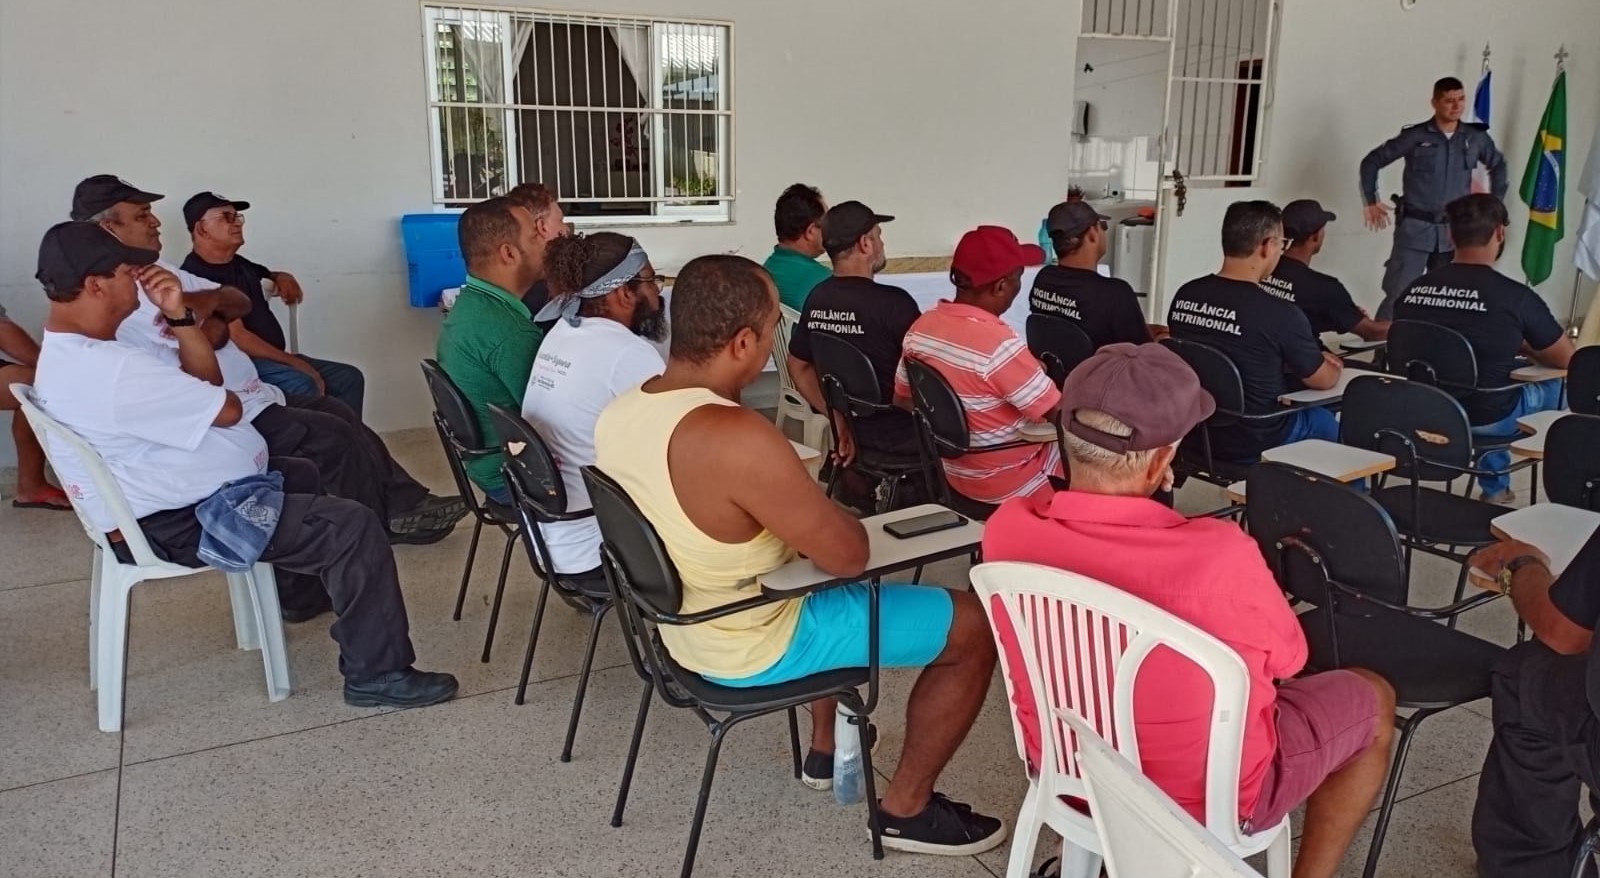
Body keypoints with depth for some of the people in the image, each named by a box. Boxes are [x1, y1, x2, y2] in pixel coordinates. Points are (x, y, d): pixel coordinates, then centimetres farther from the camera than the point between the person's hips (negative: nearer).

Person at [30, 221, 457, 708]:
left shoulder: (68, 354, 6)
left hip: (169, 503, 11)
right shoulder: (109, 372, -29)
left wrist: (179, 315, -8)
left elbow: (203, 381, 7)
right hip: (183, 523, -11)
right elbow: (227, 409, -21)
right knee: (353, 527, -17)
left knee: (308, 475, 29)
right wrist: (209, 396, 2)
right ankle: (377, 674, -9)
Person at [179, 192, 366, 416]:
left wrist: (283, 278, 13)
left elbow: (266, 278, 39)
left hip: (274, 358, 10)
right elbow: (237, 336, -22)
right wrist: (293, 361, -20)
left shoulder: (237, 263, 15)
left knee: (349, 378, 2)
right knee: (304, 386, -36)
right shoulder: (197, 277, -16)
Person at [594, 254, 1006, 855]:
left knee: (836, 588, 33)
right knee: (976, 625, 2)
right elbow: (848, 555, -24)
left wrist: (795, 502, 6)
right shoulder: (737, 438, -34)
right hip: (754, 647, -8)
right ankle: (907, 809, 16)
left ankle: (826, 750, 42)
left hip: (683, 622, 9)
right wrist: (836, 516, -3)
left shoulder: (619, 411, -7)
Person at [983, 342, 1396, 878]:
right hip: (1204, 796, -4)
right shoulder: (1218, 554, -33)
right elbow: (1288, 659, -10)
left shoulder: (1005, 529, -20)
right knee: (1372, 698, 20)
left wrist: (1135, 494, -6)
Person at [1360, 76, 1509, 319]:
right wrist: (1371, 202, -4)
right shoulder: (1414, 136, -5)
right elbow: (1372, 162, 0)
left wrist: (1495, 202, 18)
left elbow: (1498, 165, 23)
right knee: (1397, 294, -8)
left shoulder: (1476, 137, 6)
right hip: (1415, 228, -4)